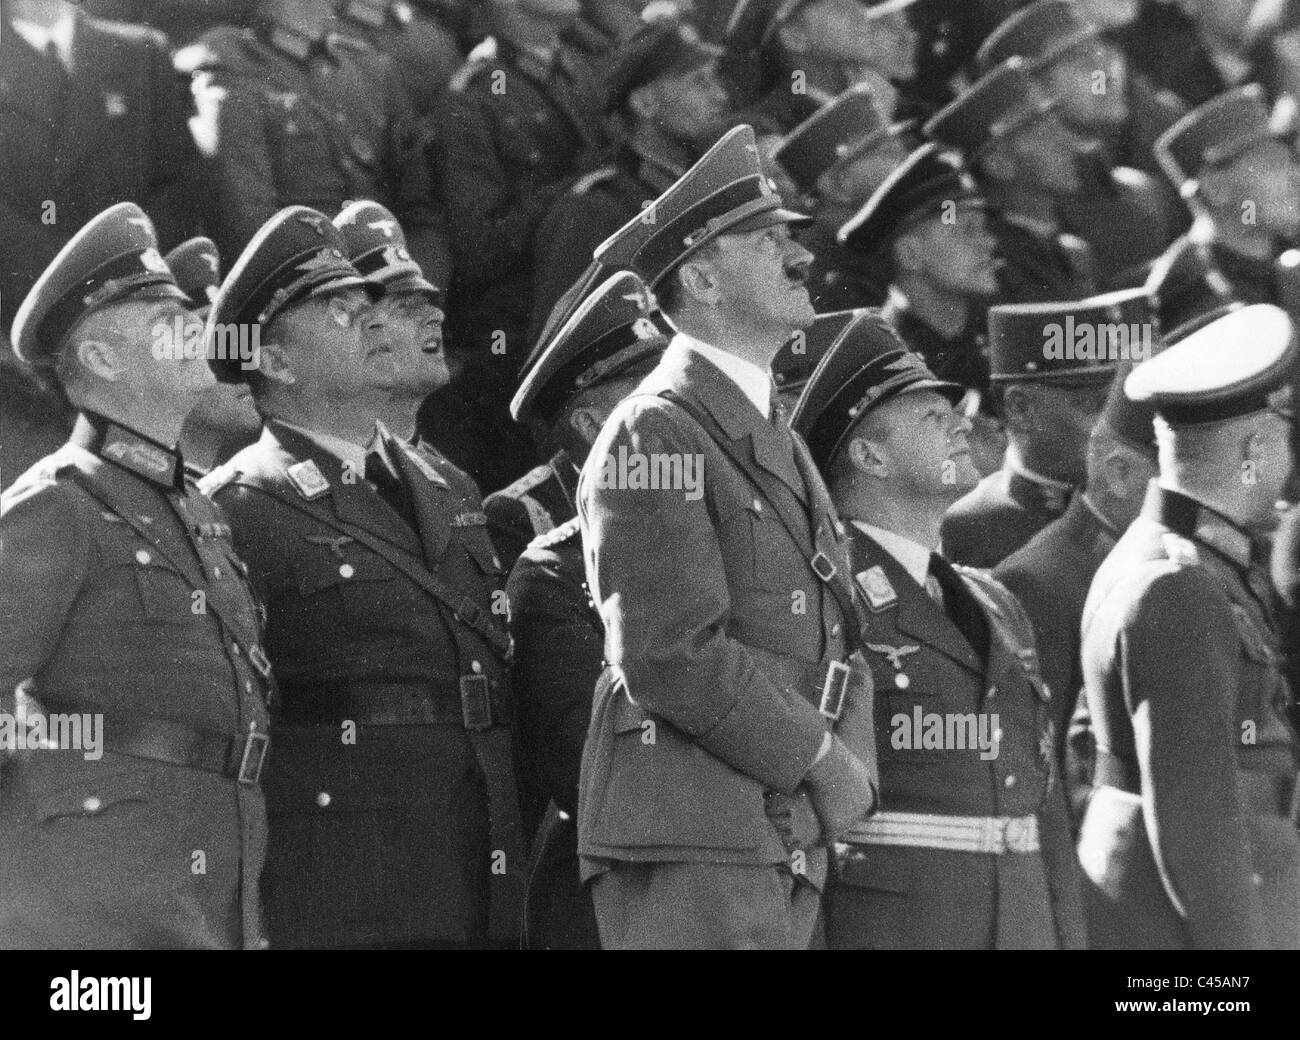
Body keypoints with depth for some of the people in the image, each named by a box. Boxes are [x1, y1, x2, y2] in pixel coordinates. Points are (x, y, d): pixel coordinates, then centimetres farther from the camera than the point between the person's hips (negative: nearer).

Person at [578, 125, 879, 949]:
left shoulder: (778, 440, 22)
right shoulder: (655, 436, -8)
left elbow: (836, 640, 22)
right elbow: (672, 654, -17)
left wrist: (849, 767, 2)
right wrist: (816, 757, -9)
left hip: (787, 843, 9)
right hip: (687, 849, -9)